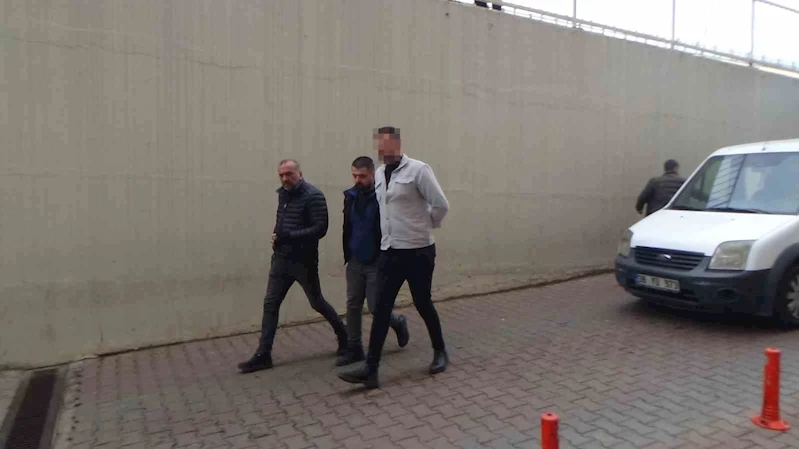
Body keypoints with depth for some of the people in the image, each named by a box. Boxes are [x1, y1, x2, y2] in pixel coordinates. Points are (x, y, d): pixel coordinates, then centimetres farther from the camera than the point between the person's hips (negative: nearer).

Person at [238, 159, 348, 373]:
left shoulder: (313, 196, -14)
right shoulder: (283, 194, 10)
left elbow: (320, 228, -20)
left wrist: (289, 236, -25)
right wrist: (276, 235, 3)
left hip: (304, 261, -7)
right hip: (281, 259, 7)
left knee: (317, 303, 7)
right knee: (270, 304, 3)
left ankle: (344, 335, 30)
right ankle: (263, 355, 10)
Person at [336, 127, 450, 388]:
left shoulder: (418, 170, -12)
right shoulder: (379, 174, 8)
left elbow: (441, 205, -12)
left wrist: (427, 226, 2)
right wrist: (389, 234, 12)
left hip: (418, 251, -5)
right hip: (389, 251, 5)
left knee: (423, 303, 9)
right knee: (382, 308, 2)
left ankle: (440, 352, 32)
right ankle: (371, 368, 6)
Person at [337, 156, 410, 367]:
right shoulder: (350, 196, 4)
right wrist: (347, 254, 14)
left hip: (377, 263, -6)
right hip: (355, 262, 6)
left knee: (375, 306, -1)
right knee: (353, 306, 8)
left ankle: (399, 323, 30)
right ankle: (354, 349, 21)